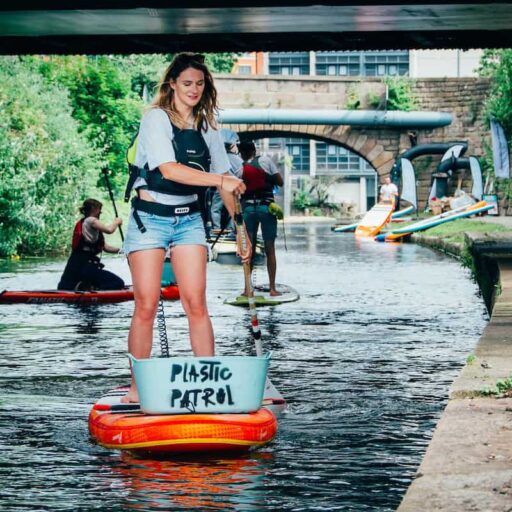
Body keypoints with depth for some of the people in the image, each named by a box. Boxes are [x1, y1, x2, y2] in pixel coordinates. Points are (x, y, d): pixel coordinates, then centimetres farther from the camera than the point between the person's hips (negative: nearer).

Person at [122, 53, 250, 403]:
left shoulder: (207, 128, 9)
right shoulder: (156, 119, -8)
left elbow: (227, 184, 11)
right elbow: (169, 170, -22)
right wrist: (221, 180, -25)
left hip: (189, 219, 4)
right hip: (150, 217, -4)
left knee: (196, 303, -4)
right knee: (146, 306, -5)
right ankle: (137, 388, 3)